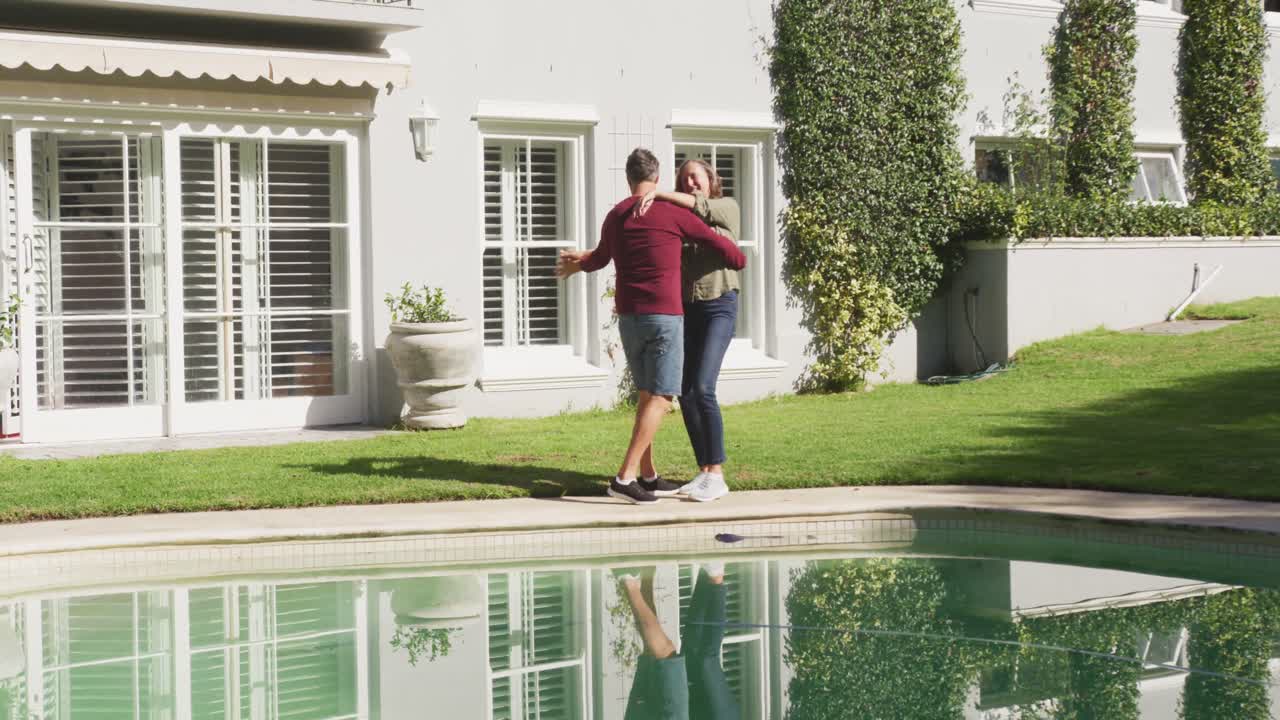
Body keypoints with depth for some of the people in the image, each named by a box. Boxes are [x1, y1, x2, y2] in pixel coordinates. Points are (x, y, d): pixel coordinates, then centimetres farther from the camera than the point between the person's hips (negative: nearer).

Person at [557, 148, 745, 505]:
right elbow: (717, 242, 1)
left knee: (648, 394, 17)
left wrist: (577, 264, 55)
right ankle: (625, 477, -15)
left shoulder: (615, 216, 11)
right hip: (664, 315, -6)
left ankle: (648, 476, 19)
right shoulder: (673, 213, -6)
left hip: (628, 316, 6)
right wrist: (739, 261, 25)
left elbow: (600, 257, 31)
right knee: (660, 398, -6)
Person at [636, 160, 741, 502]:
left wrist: (657, 194, -28)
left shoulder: (728, 207, 2)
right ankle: (704, 471, 7)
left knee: (702, 388, -18)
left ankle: (717, 477, -15)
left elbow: (700, 205, -20)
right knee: (686, 393, -1)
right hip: (687, 308, 6)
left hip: (720, 306, -6)